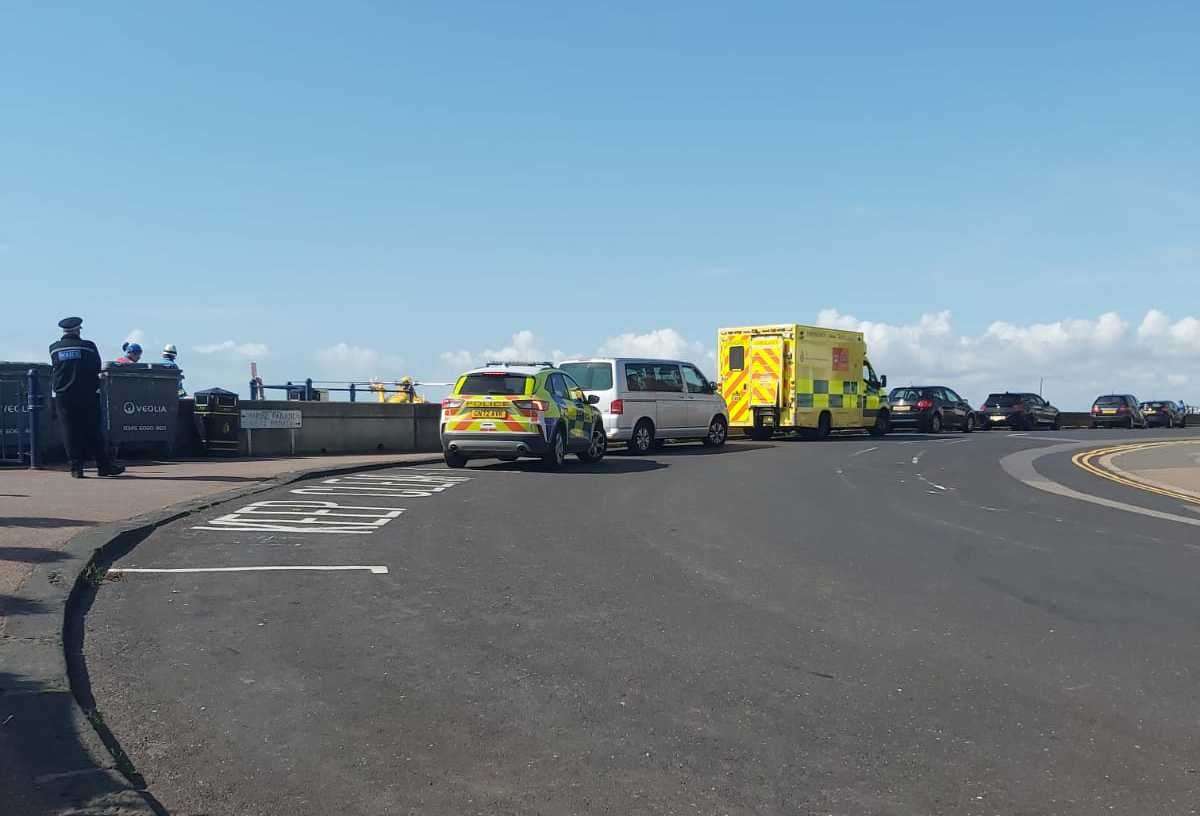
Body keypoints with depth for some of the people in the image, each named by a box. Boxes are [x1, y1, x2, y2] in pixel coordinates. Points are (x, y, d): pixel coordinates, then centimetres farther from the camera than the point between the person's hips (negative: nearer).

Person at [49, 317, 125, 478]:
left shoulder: (54, 349, 4)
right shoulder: (88, 346, -3)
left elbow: (54, 370, 10)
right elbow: (97, 369, 2)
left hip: (63, 396, 1)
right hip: (87, 395, -1)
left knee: (70, 431, 5)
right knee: (92, 430, 3)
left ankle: (76, 467, 1)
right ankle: (104, 466, 4)